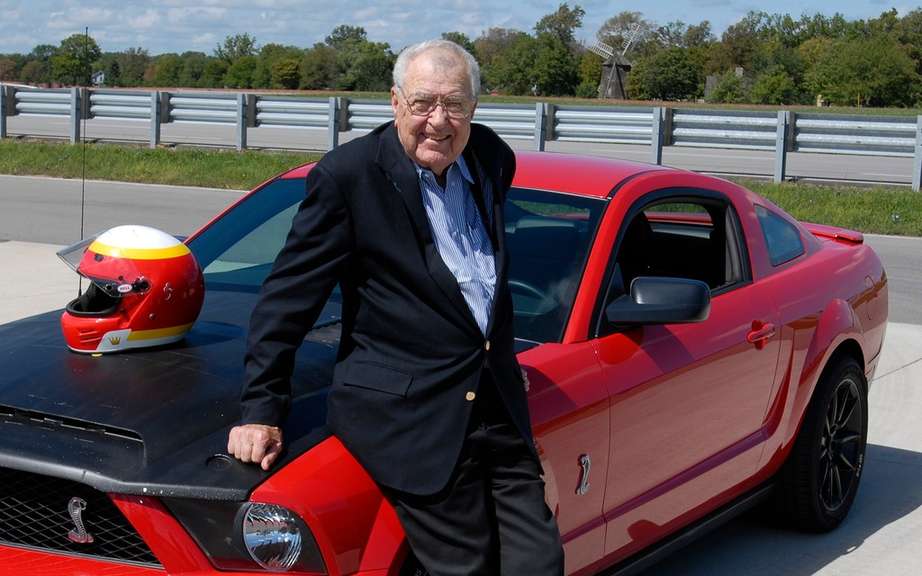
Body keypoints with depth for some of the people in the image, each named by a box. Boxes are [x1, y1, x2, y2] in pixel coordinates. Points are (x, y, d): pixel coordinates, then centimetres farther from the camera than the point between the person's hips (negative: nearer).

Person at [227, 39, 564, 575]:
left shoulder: (493, 158, 7)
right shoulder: (347, 174, -11)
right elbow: (287, 297, -6)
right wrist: (260, 409, -6)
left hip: (499, 405, 6)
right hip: (410, 415, -6)